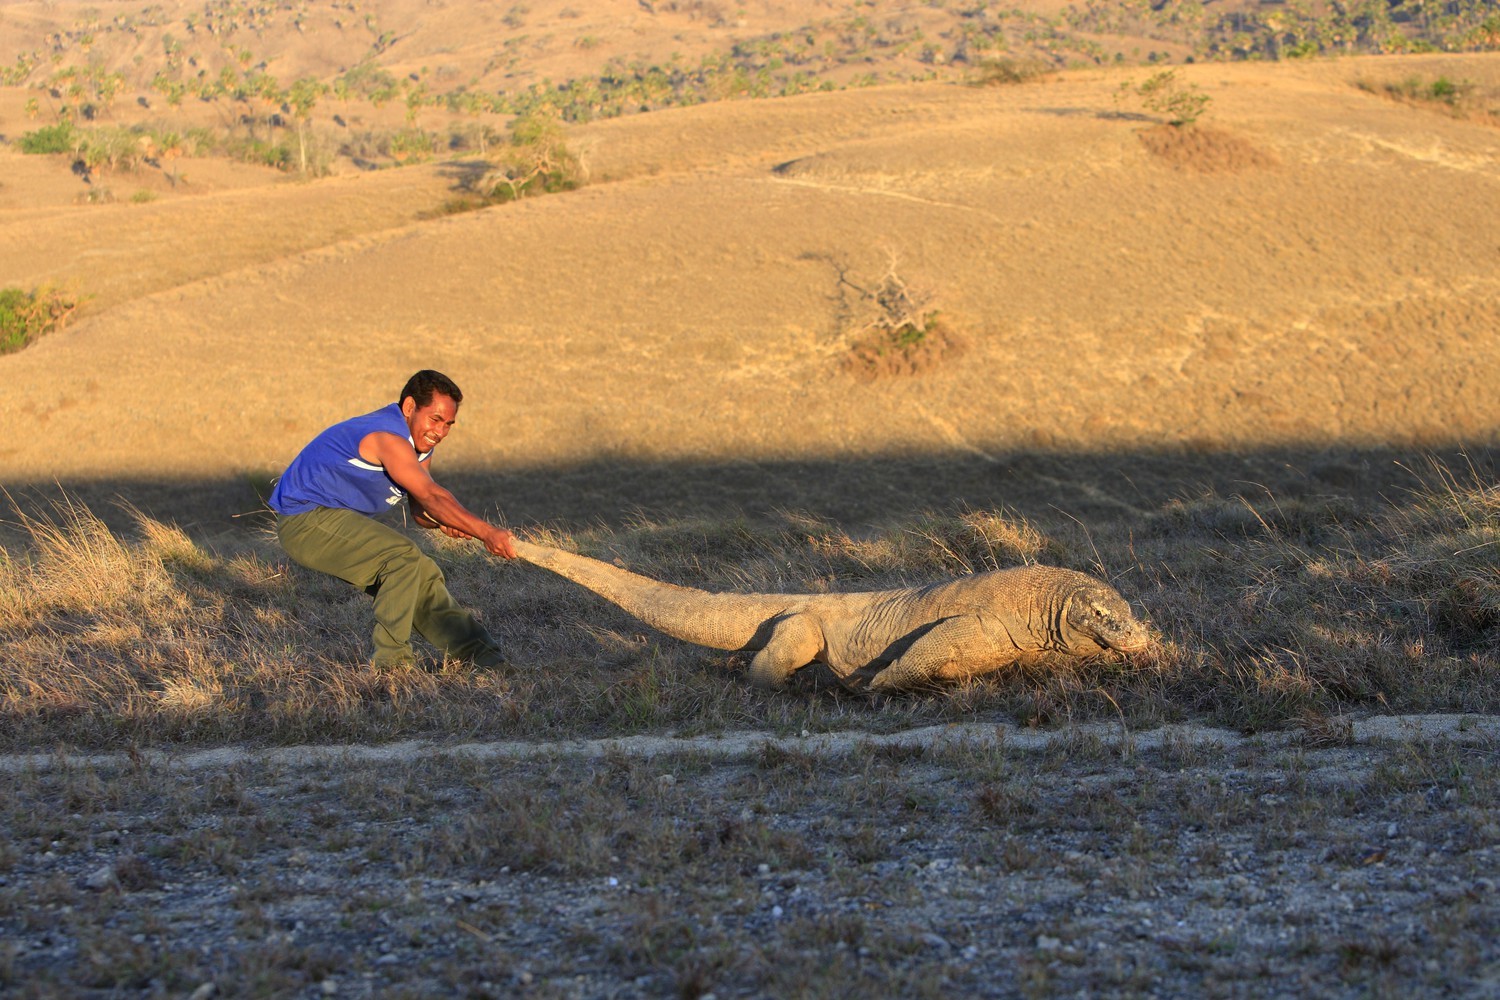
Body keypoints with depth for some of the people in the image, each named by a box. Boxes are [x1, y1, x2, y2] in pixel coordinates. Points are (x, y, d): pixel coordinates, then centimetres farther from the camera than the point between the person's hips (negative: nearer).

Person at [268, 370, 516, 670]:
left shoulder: (420, 441, 7)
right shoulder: (388, 437, -27)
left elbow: (421, 509, 3)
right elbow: (431, 496, -35)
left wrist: (443, 521, -20)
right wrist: (486, 532, -40)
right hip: (306, 519, -11)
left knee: (420, 575, 10)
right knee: (403, 556, -24)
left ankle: (481, 656, 18)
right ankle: (391, 660, -19)